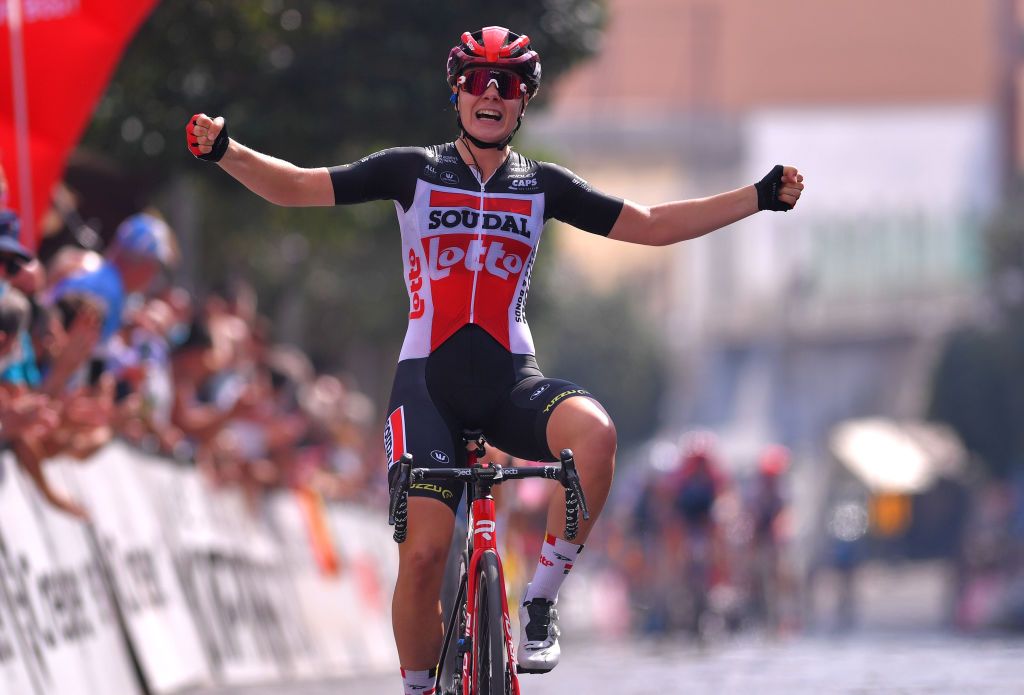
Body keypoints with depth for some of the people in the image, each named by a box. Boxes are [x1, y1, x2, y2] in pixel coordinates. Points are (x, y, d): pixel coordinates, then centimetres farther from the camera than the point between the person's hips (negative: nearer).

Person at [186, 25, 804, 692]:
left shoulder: (543, 184, 10)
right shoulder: (414, 171, 5)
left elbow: (653, 225, 12)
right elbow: (296, 187, 2)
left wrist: (762, 197, 5)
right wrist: (224, 150, -16)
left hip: (511, 380, 1)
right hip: (430, 379, -1)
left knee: (594, 431, -32)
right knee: (424, 552, -16)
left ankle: (540, 604, -17)